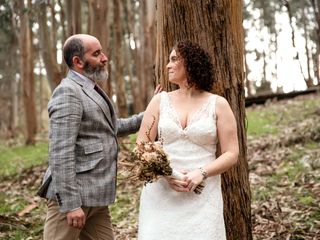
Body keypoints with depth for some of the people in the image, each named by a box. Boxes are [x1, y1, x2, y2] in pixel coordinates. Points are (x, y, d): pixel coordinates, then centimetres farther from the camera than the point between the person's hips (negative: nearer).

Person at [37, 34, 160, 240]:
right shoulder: (68, 92, -14)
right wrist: (70, 204, -23)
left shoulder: (90, 90, 16)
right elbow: (61, 152, -21)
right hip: (73, 195, -9)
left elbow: (113, 127, 29)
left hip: (95, 197, 9)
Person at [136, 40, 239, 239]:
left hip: (202, 197, -1)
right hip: (162, 195, 1)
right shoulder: (160, 101, 8)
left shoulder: (218, 104, 3)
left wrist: (202, 173, -15)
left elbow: (232, 154, 1)